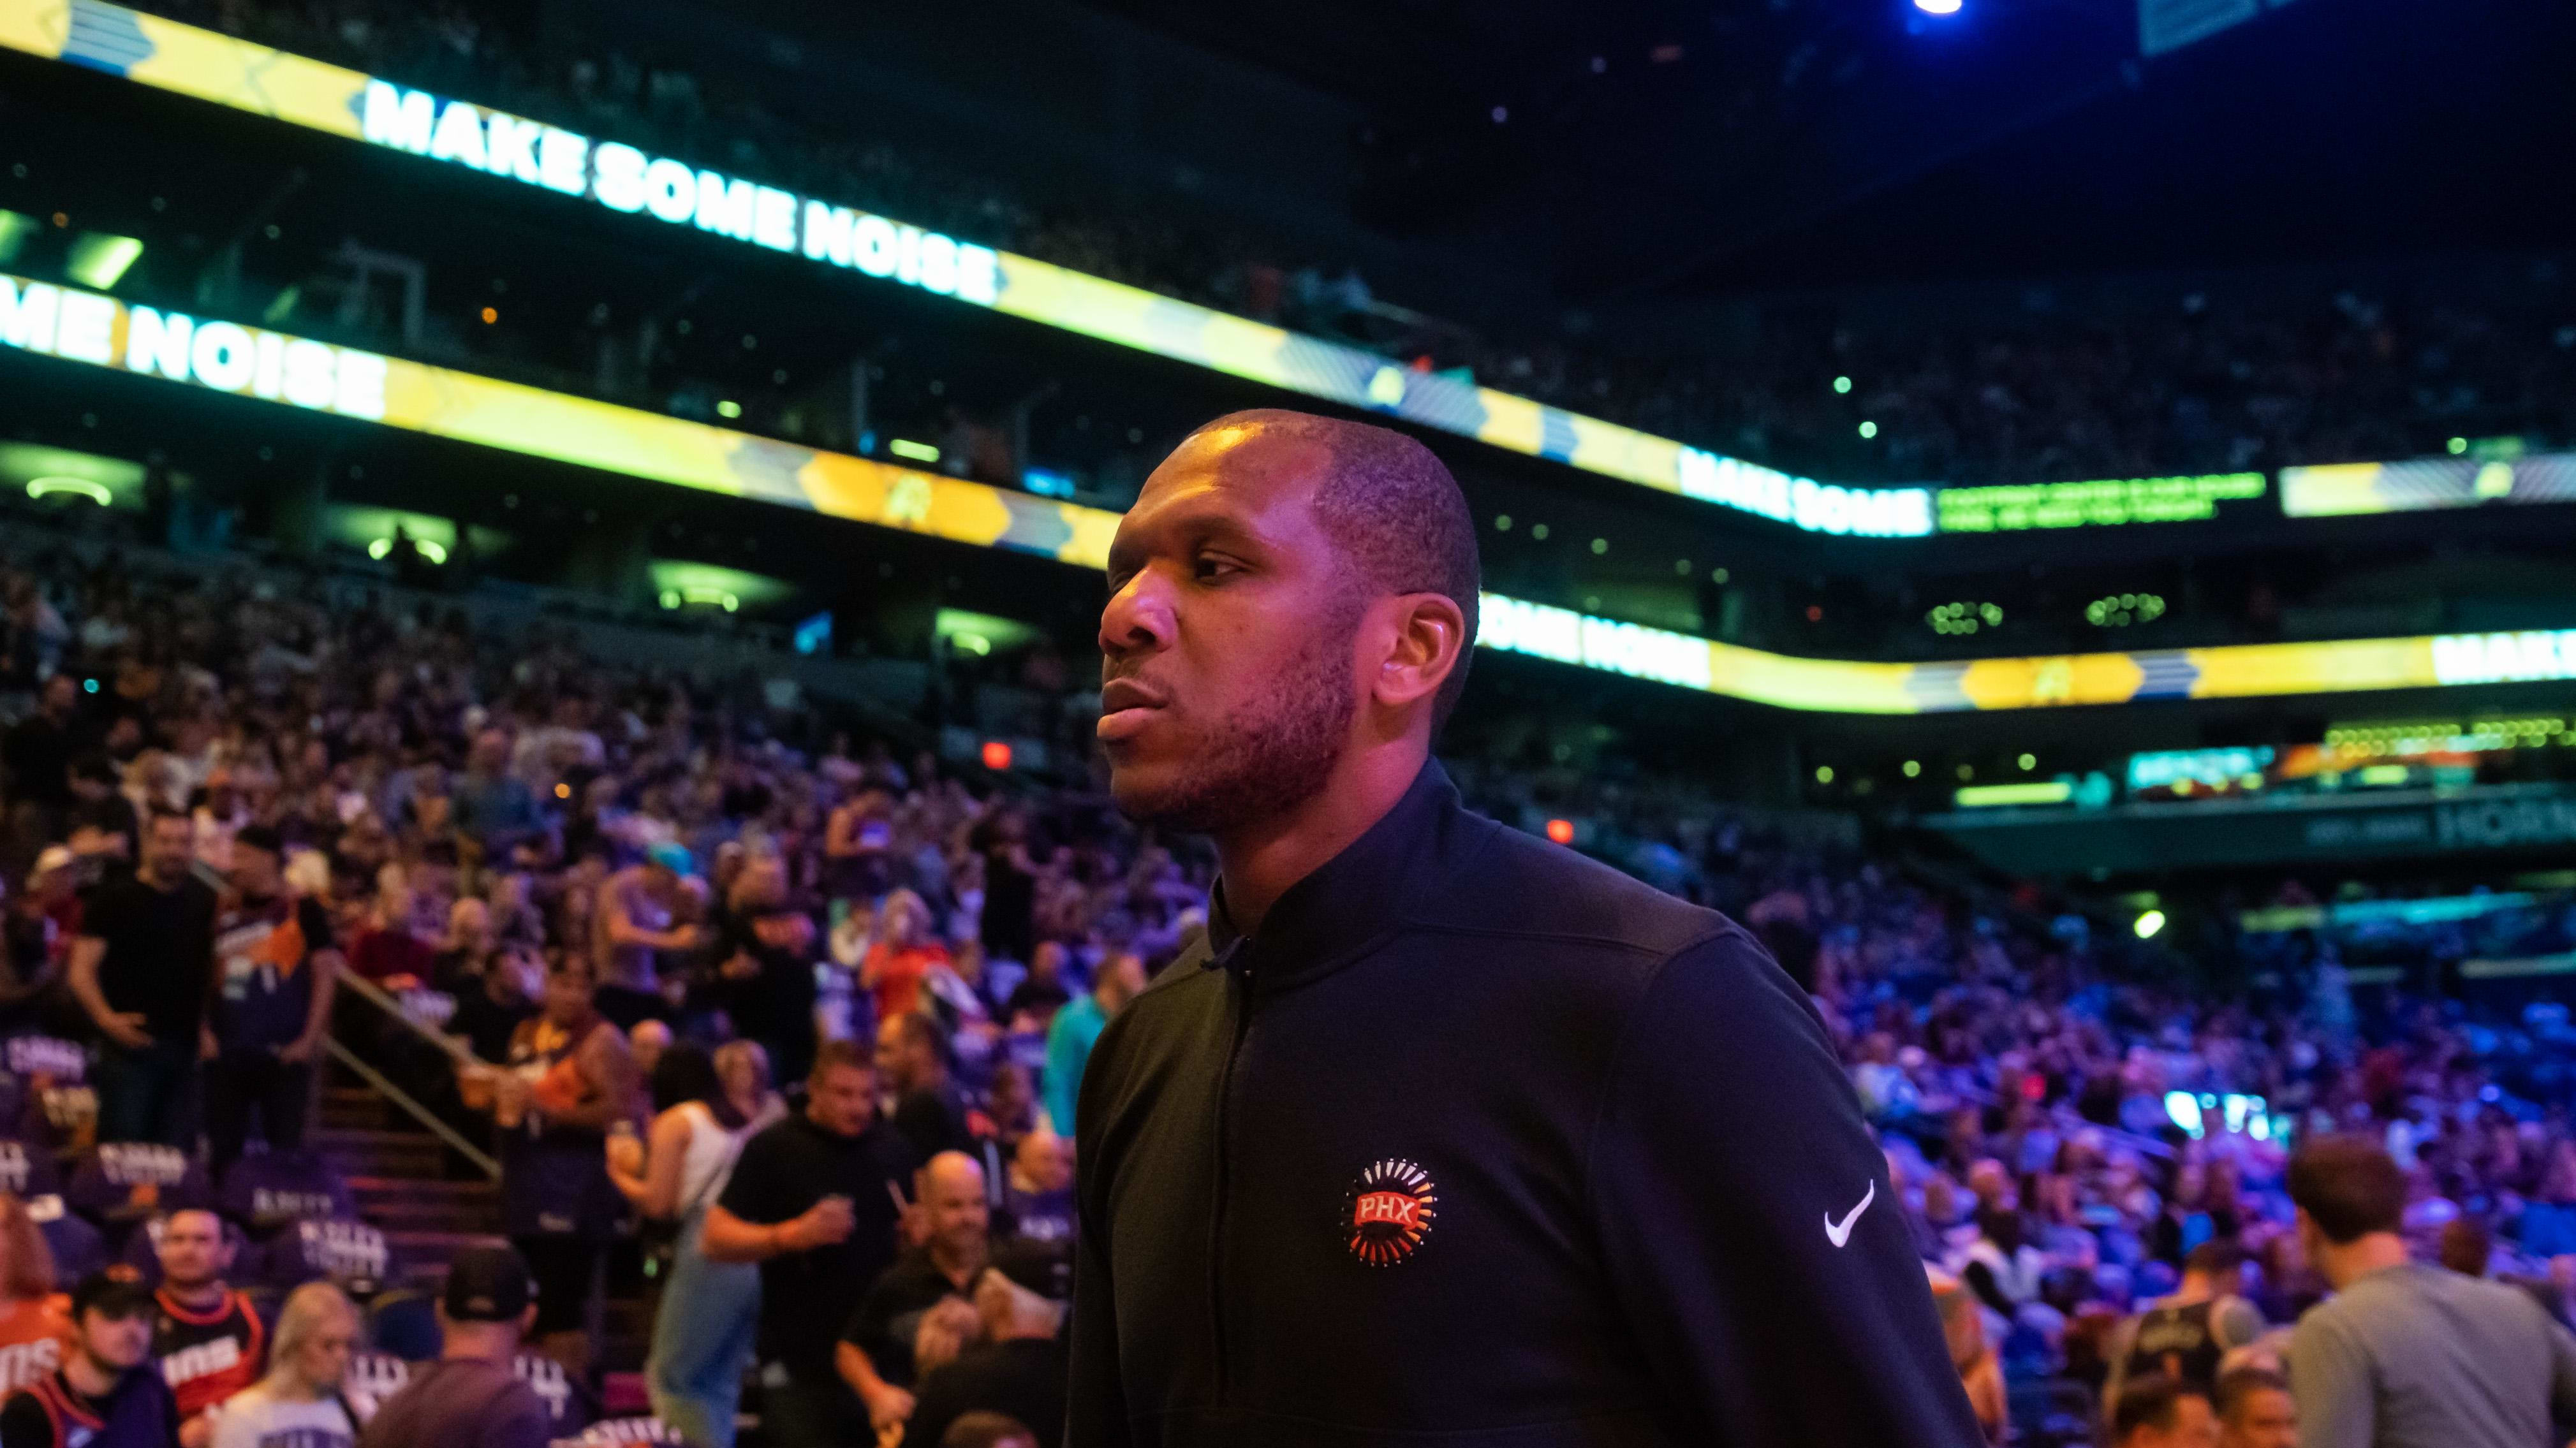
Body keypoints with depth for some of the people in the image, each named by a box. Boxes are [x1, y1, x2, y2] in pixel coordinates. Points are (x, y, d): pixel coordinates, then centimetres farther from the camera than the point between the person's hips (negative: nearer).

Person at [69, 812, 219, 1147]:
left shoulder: (205, 901, 10)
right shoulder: (115, 899, -4)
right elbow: (82, 969, -6)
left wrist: (208, 1026, 8)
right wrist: (106, 1018, -21)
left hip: (186, 1045, 4)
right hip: (131, 1044, -4)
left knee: (176, 1149, 8)